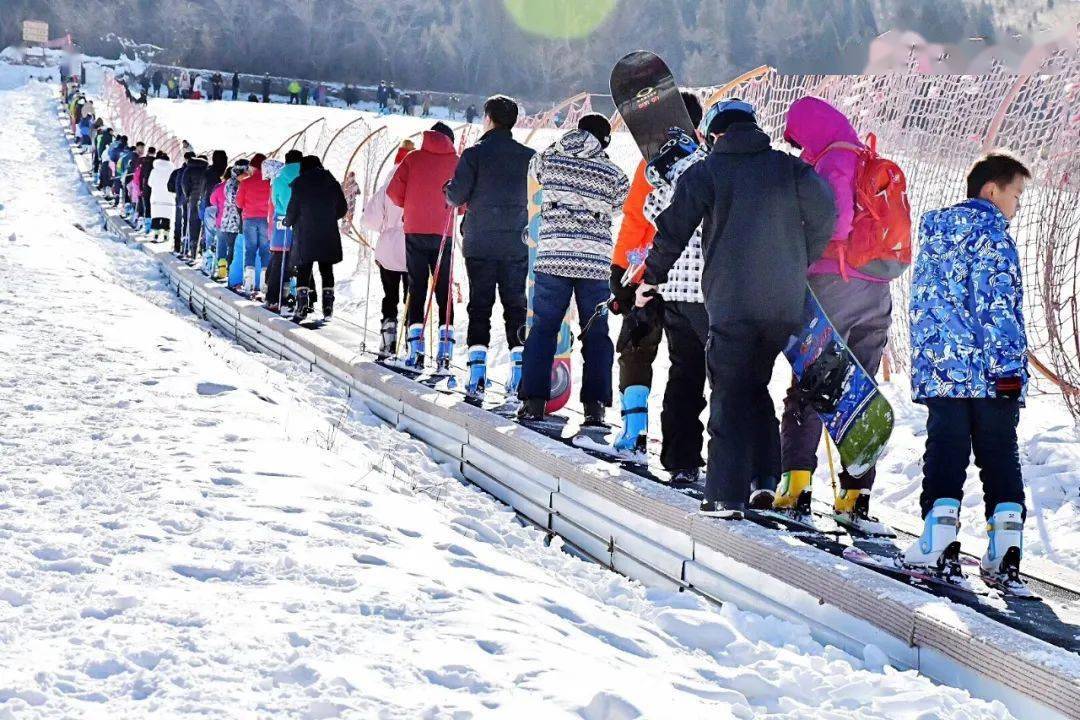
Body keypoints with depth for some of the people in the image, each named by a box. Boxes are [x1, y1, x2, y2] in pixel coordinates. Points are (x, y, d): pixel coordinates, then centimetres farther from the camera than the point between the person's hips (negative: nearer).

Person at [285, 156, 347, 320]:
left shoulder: (300, 183, -3)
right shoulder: (332, 183, 9)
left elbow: (293, 209, -5)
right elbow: (342, 209, 12)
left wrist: (287, 222, 14)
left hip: (305, 234, -3)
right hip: (329, 235, 3)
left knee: (304, 270, 1)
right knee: (326, 270, 8)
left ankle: (303, 304, -11)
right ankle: (328, 306, 1)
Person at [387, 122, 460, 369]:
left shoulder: (413, 158, 3)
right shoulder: (457, 162, 2)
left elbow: (394, 192, -2)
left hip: (415, 231, 0)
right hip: (444, 234, 0)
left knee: (417, 288, 4)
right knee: (444, 290, 9)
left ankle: (416, 347, -6)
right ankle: (445, 347, 0)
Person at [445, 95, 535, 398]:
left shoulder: (475, 154, -8)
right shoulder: (529, 156, 1)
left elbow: (456, 196, -8)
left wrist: (449, 190, 14)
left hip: (480, 243, -2)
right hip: (518, 244, 2)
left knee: (480, 305, 3)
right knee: (516, 305, 8)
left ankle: (477, 365, -5)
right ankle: (520, 366, 2)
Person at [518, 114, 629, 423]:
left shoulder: (550, 158, 3)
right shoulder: (612, 173, 2)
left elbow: (533, 171, 24)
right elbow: (624, 203, 13)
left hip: (553, 256, 0)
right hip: (596, 262, 0)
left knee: (543, 327, 7)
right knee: (596, 332, 8)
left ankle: (534, 400, 2)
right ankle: (594, 404, 5)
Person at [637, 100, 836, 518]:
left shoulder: (705, 173, -1)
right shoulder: (790, 168, 6)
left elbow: (674, 230, -4)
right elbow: (824, 217, 4)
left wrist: (652, 278, 9)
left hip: (731, 303, -3)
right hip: (785, 305, 3)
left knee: (729, 396, 1)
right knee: (756, 388, 19)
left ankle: (727, 495, -5)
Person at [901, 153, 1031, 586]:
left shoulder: (933, 229, 15)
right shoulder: (989, 232, -6)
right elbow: (998, 303, -13)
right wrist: (1007, 365, -14)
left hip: (939, 367, 4)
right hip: (990, 372, -4)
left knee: (944, 448, 5)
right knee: (1000, 453, 2)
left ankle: (940, 536, -7)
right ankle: (1006, 541, -6)